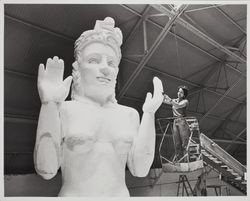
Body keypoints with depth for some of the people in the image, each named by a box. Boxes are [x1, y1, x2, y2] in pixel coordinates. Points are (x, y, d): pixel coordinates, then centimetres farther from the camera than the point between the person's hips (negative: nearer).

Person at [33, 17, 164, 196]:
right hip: (73, 194, -2)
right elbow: (46, 170, -16)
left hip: (121, 194, 3)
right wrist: (50, 104, -22)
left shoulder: (129, 114, -1)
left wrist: (149, 114, -14)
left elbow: (140, 169, -7)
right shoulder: (62, 110, -8)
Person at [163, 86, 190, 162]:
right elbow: (163, 101, 7)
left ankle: (187, 161, -3)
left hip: (183, 122, -5)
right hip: (175, 122, 6)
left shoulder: (185, 101, -3)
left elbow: (178, 106, -23)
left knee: (185, 143, -6)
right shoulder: (175, 100, 15)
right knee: (177, 144, 6)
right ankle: (177, 160, 12)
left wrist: (169, 99, -33)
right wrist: (162, 96, -14)